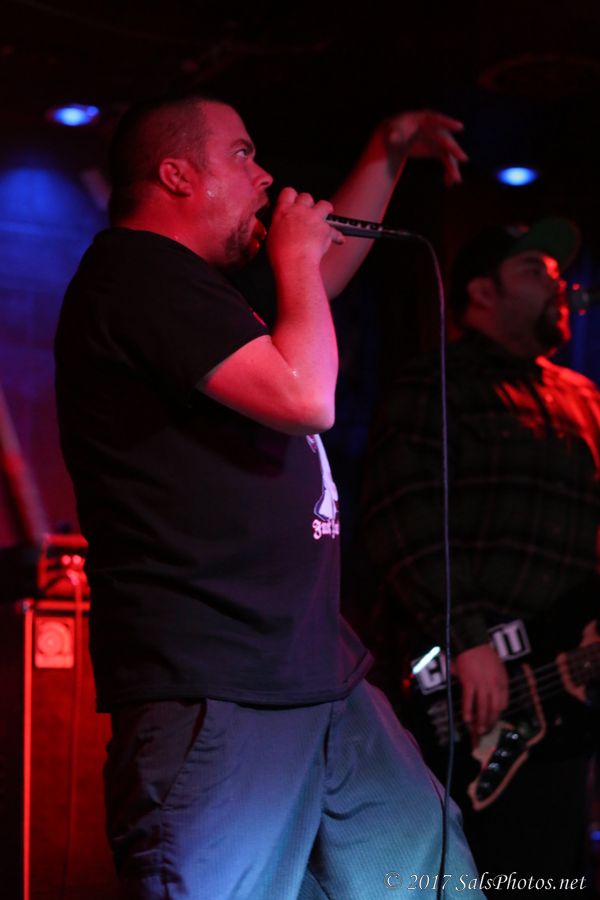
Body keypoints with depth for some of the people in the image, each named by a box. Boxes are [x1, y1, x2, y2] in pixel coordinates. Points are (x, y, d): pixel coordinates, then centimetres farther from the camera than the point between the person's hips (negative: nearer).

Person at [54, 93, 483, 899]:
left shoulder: (184, 285, 22)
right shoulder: (136, 273, -11)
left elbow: (324, 275, 39)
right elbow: (307, 399, -19)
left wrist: (386, 156, 35)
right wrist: (294, 259, -4)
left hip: (318, 680, 11)